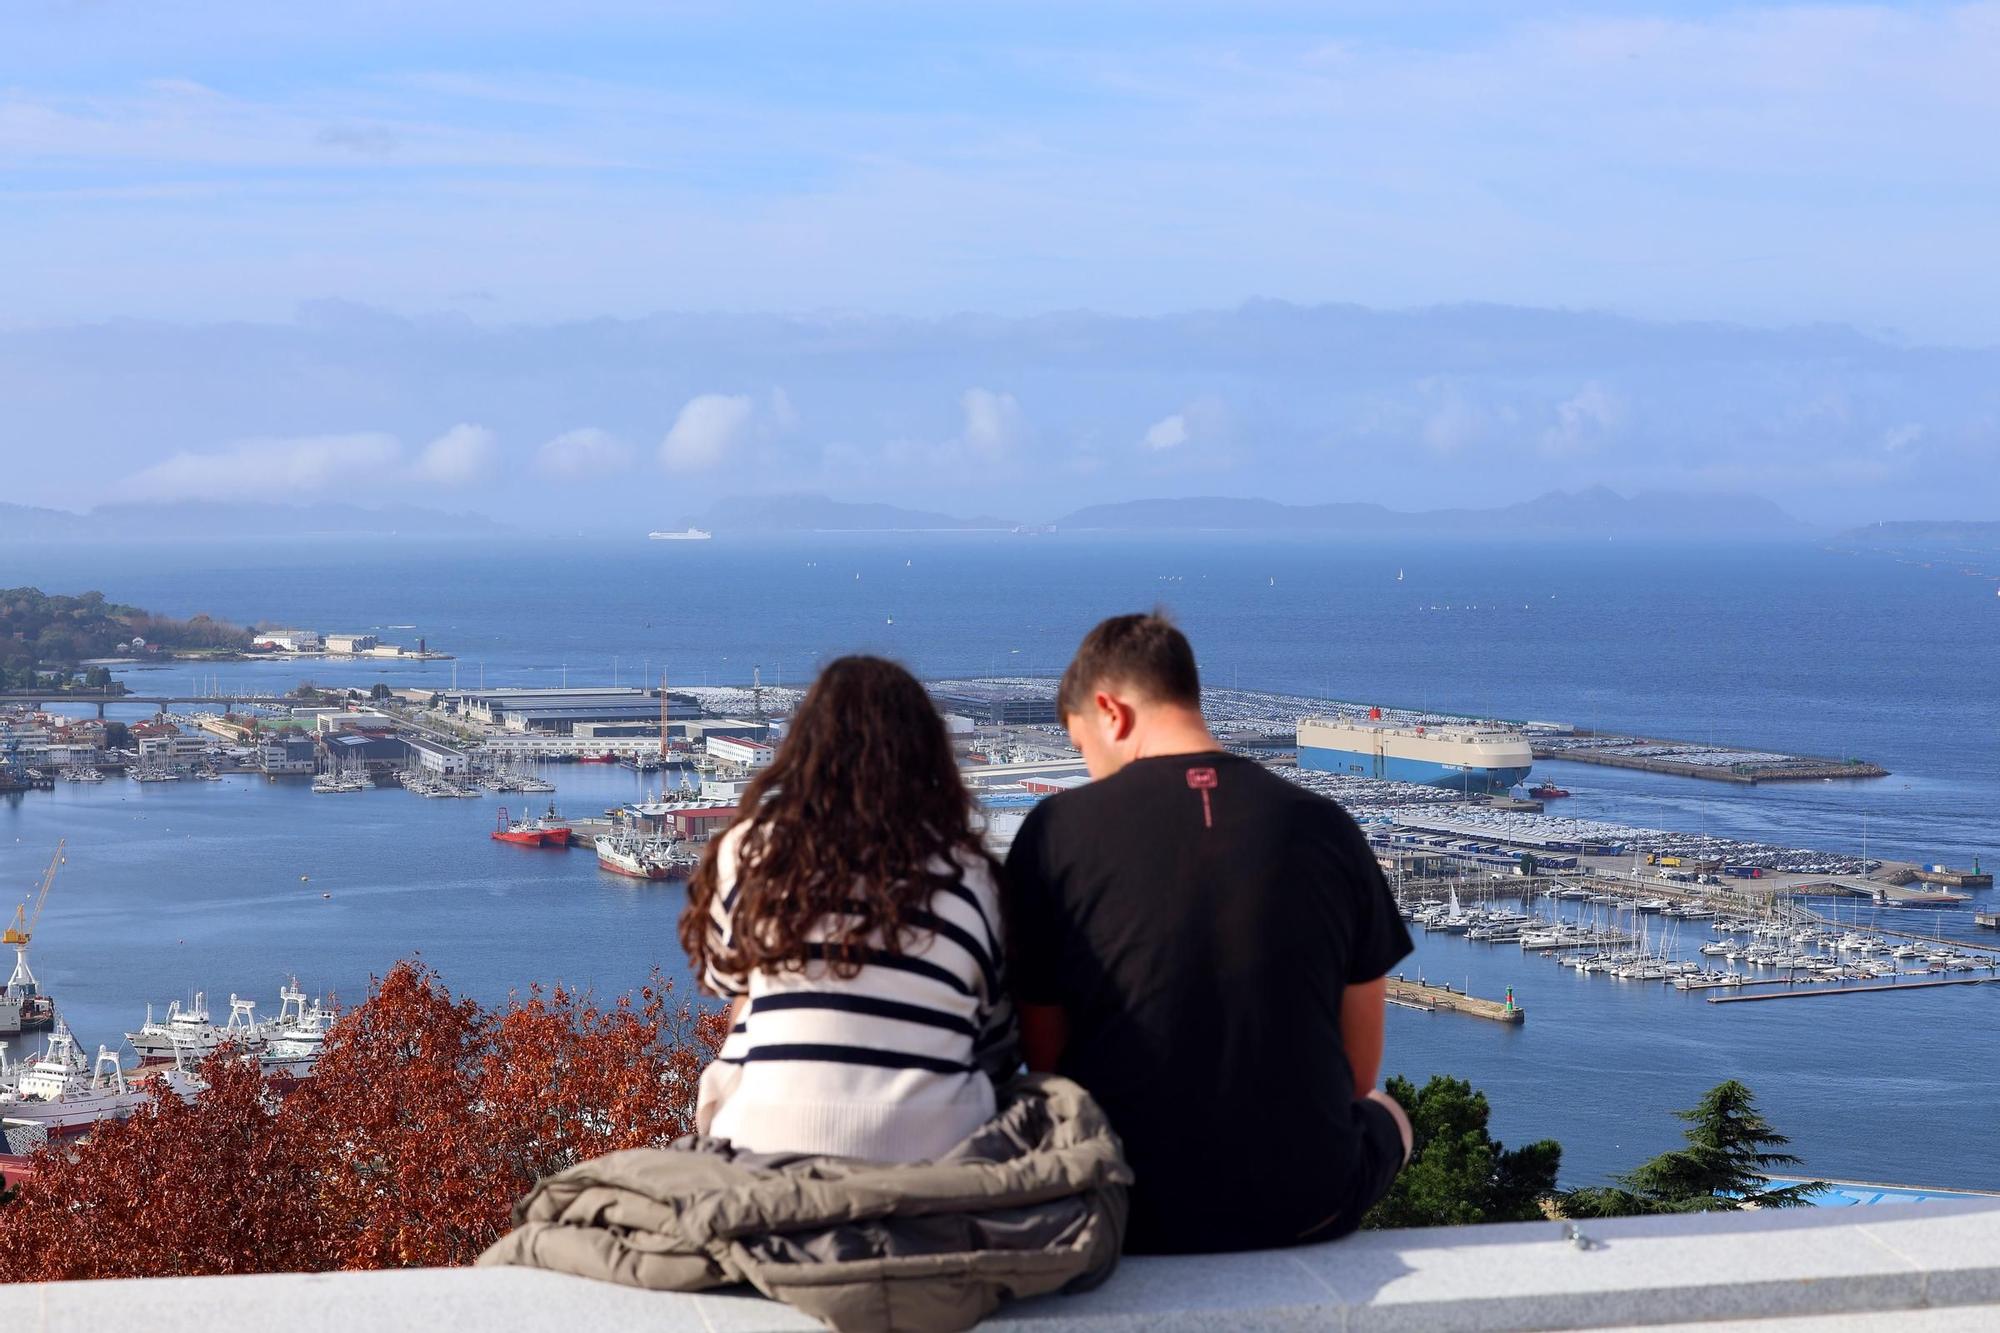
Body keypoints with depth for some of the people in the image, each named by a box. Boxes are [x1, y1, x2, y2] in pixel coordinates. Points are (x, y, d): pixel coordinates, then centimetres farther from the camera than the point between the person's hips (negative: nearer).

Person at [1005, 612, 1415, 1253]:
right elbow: (1358, 1072, 4)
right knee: (1386, 1114, 36)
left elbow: (1045, 1062, -1)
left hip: (1127, 1218, -1)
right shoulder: (1326, 828, -2)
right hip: (1308, 1210, 1)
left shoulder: (1057, 830, -8)